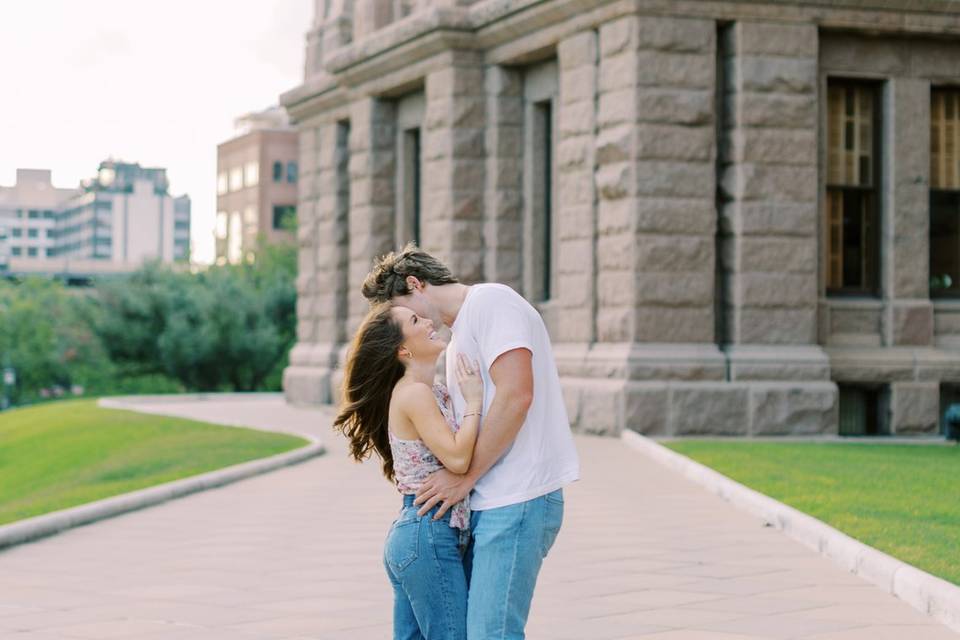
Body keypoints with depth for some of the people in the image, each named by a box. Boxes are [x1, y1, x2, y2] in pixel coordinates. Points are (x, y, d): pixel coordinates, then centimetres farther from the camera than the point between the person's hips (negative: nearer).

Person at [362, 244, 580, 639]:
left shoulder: (489, 301, -7)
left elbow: (516, 394, -18)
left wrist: (465, 477, -13)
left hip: (517, 501, -10)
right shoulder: (457, 340, 24)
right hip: (485, 503, 10)